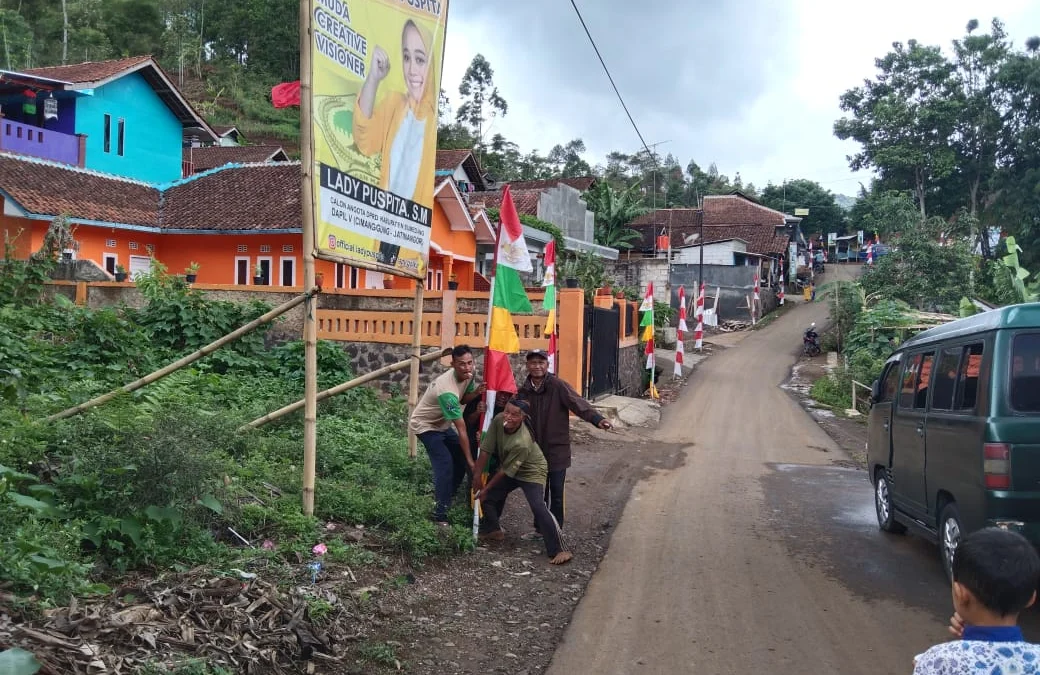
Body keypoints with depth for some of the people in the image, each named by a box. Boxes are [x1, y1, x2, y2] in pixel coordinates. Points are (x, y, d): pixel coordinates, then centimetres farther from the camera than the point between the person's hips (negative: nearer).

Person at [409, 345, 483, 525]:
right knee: (445, 465, -18)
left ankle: (445, 501, 25)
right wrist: (470, 460, -29)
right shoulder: (447, 391, -38)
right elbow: (461, 429, -34)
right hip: (425, 425, -9)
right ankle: (440, 515, -11)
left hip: (442, 424, 9)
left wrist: (477, 392, -20)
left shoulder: (468, 375, -14)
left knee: (460, 460, 7)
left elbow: (463, 398, 4)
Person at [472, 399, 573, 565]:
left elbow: (506, 471, -26)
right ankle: (492, 530, 33)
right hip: (509, 469, 8)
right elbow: (486, 449, -14)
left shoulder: (522, 443, -37)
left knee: (539, 508, -23)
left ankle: (558, 550, -18)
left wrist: (486, 488, -16)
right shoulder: (498, 420, -22)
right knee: (488, 496, 9)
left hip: (532, 472, -7)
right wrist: (478, 474, -12)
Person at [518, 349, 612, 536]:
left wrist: (597, 419, -39)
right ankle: (540, 528, 31)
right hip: (535, 451, 4)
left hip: (557, 449, -4)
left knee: (556, 494, 4)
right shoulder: (524, 391, 1)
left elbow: (578, 403, -25)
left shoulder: (558, 386, -13)